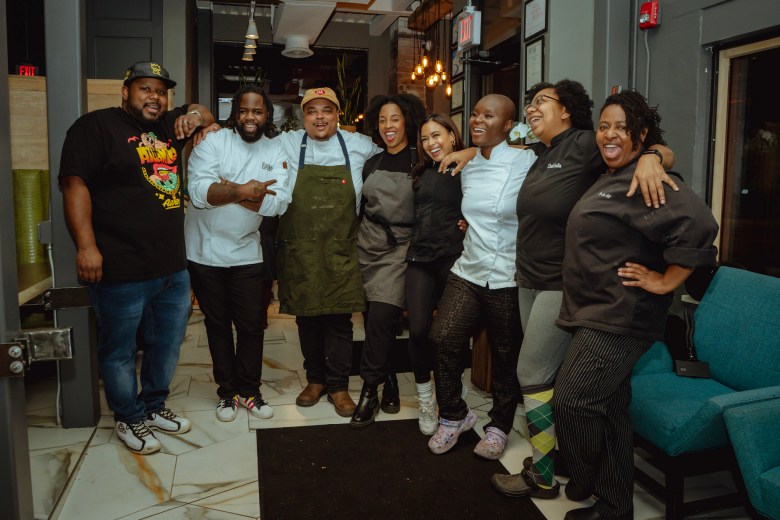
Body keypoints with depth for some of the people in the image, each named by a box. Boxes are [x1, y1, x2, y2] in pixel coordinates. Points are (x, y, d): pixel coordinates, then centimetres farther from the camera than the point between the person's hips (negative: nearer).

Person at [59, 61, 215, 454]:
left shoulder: (168, 126, 14)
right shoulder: (97, 126, -6)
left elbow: (201, 112, 31)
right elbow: (75, 183, -14)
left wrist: (195, 114, 5)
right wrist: (86, 245, -22)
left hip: (173, 267, 7)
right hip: (121, 271, -7)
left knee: (167, 344, 18)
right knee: (120, 349, 9)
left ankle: (154, 406, 37)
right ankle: (129, 418, 27)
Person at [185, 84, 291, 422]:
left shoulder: (275, 153, 1)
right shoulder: (213, 142, -7)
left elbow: (279, 202, -14)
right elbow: (198, 191, -20)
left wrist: (225, 189, -20)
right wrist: (240, 191, -30)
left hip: (247, 252, 2)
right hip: (206, 251, -2)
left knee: (252, 324, 6)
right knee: (218, 323, 11)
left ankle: (249, 389, 25)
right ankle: (227, 391, 26)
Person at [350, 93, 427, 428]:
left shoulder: (421, 162, -2)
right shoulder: (372, 163, 13)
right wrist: (357, 239, 17)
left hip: (399, 249, -5)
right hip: (368, 246, 5)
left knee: (381, 316, -17)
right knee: (372, 317, 7)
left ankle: (371, 388, -5)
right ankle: (388, 380, 25)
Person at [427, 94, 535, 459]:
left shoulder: (525, 162, -9)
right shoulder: (467, 168, 10)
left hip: (508, 278, -4)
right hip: (468, 270, 5)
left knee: (506, 357, 8)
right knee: (444, 337, -9)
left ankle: (499, 426, 31)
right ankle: (453, 415, 14)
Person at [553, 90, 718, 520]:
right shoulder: (608, 178, 15)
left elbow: (697, 223, -30)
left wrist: (665, 281, -22)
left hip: (619, 319, -10)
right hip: (597, 313, 10)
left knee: (571, 401, -8)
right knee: (609, 410, 14)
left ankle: (588, 485, 19)